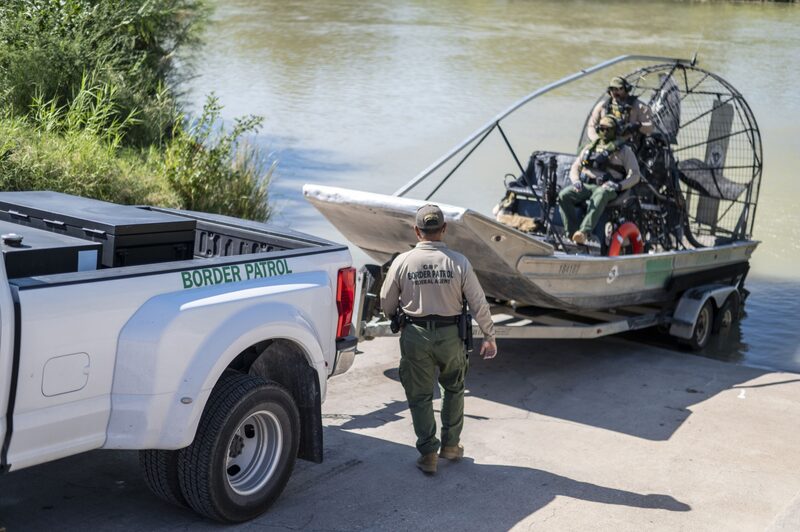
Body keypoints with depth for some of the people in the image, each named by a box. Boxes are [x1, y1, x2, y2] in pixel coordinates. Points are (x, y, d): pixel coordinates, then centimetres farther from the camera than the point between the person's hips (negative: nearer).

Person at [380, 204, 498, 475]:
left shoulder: (402, 262, -8)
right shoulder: (458, 262, -9)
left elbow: (387, 304, 0)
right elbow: (479, 304, -5)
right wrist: (489, 336, 7)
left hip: (415, 335, 0)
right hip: (450, 334, 1)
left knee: (420, 396, 11)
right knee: (454, 389, 22)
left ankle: (428, 454, 11)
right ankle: (450, 445, 28)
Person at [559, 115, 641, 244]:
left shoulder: (624, 150, 18)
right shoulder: (589, 148, 28)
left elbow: (635, 175, 9)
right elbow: (575, 167, 23)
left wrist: (619, 185, -11)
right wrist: (576, 180, -3)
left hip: (607, 188, -4)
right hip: (585, 185, 4)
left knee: (599, 196, -42)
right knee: (564, 195, -28)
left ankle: (584, 233, -59)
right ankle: (572, 235, -36)